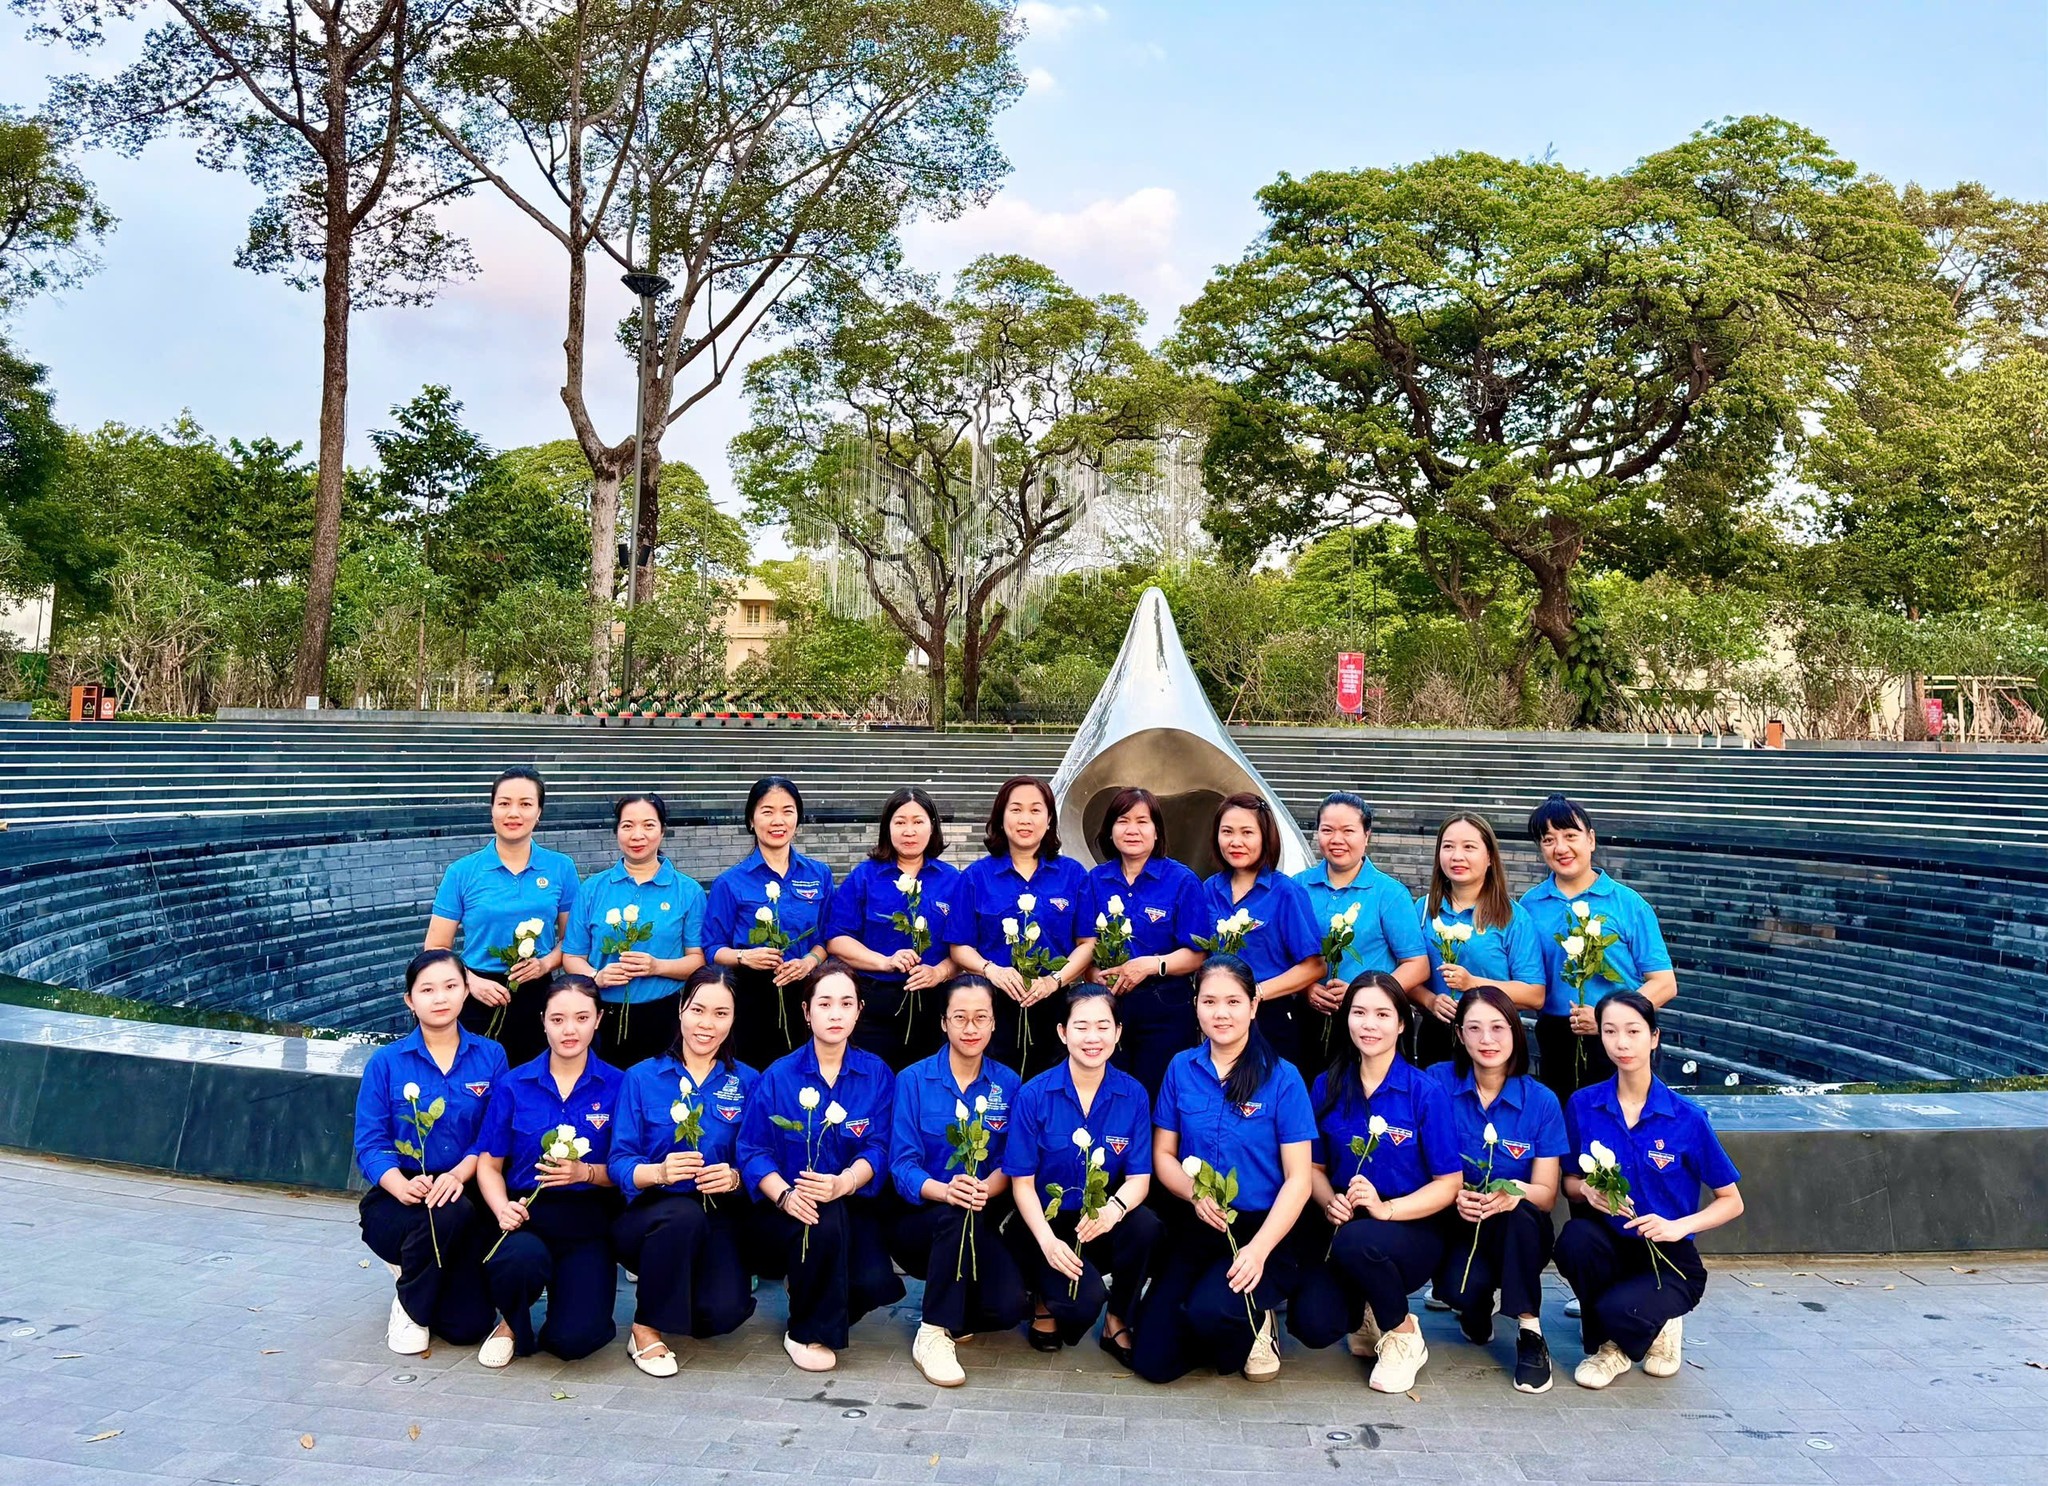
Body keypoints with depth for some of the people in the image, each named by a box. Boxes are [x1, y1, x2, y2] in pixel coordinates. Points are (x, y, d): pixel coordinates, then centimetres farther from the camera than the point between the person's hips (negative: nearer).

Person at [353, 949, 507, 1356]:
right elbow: (370, 1144, -6)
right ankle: (410, 1304, -5)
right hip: (398, 1199, -1)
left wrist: (458, 1175, -24)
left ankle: (432, 1281, 25)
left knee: (469, 1327, -12)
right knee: (449, 1215, -37)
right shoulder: (386, 1062, -1)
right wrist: (402, 1186, -25)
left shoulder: (490, 1056, 1)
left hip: (465, 1194, 1)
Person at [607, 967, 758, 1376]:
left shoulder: (747, 1082, 6)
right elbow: (619, 1164, -3)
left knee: (726, 1311, -26)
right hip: (649, 1215, -1)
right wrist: (659, 1172, -25)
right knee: (684, 1213, -36)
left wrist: (735, 1177, -22)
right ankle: (646, 1328, -12)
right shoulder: (642, 1078, 4)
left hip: (719, 1221, 1)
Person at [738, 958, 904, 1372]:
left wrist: (843, 1183, -29)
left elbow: (878, 1150, -7)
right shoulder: (778, 1076, 1)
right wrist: (785, 1195, -24)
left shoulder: (877, 1074, 2)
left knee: (875, 1282, -26)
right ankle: (807, 1332, -10)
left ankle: (831, 1303, 13)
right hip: (788, 1209, -1)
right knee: (826, 1221, -35)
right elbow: (753, 1152, -4)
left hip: (854, 1203, 1)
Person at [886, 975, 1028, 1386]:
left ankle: (954, 1313, 8)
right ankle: (933, 1334, -20)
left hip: (979, 1228, 2)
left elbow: (1010, 1164, -2)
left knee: (1008, 1307, -25)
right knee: (958, 1212, -36)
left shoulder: (1008, 1084, 3)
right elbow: (902, 1167, -11)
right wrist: (944, 1191, -32)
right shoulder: (913, 1080, -4)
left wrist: (985, 1189, -26)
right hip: (918, 1223, -2)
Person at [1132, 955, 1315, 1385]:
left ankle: (1253, 1324, 5)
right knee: (1152, 1361, -9)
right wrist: (1195, 1195, -15)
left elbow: (1298, 1179, -8)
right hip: (1193, 1227, 3)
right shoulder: (1181, 1068, 3)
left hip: (1261, 1228, -3)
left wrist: (1259, 1249, -20)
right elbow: (1163, 1154, 7)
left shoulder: (1282, 1078, -8)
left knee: (1209, 1311, -31)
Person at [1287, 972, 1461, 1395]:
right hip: (1343, 1228, 3)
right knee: (1311, 1324, -23)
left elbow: (1448, 1184, -8)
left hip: (1411, 1231, -2)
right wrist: (1329, 1202, -13)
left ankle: (1403, 1336, -6)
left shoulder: (1426, 1091, -10)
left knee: (1357, 1241, -37)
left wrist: (1387, 1208, -23)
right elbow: (1315, 1166, 10)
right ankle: (1364, 1312, 14)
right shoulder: (1327, 1087, 1)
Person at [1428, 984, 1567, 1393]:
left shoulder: (1541, 1102, -6)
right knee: (1461, 1290, -32)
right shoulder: (1438, 1083, -8)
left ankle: (1530, 1333, -16)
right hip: (1456, 1225, 0)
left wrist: (1514, 1194, -31)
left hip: (1517, 1234, 0)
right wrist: (1454, 1197, -27)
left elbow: (1546, 1195, -8)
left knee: (1521, 1209, -35)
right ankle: (1476, 1308, 9)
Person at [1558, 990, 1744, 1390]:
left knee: (1618, 1310, -33)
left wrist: (1678, 1226, -18)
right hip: (1610, 1246, 3)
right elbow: (1569, 1181, 7)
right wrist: (1586, 1189, -17)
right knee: (1575, 1237, -33)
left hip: (1668, 1259, -2)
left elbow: (1731, 1202, 0)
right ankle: (1606, 1344, -5)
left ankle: (1657, 1324, 7)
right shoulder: (1582, 1106, -3)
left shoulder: (1687, 1118, -9)